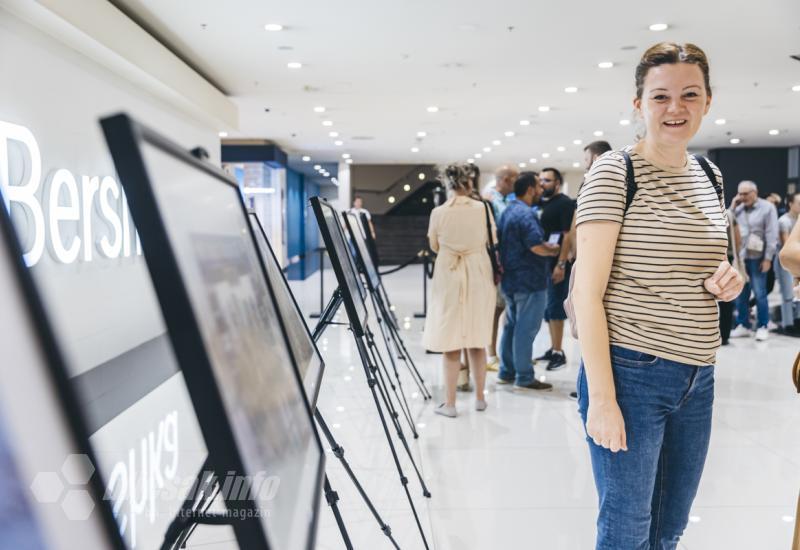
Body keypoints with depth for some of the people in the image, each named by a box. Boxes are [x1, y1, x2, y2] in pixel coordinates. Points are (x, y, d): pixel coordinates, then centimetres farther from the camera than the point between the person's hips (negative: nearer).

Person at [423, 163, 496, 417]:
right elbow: (491, 240, 6)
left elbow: (434, 246, 5)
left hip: (449, 276, -1)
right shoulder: (482, 208, -4)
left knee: (451, 341, 3)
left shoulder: (439, 212, -6)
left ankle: (450, 403, 5)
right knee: (477, 339, 12)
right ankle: (480, 397, 21)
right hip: (478, 275, 1)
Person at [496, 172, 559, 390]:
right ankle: (524, 378, 2)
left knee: (511, 326, 15)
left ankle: (506, 372, 22)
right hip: (529, 281, -10)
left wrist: (546, 246, 12)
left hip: (510, 279, 10)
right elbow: (537, 246, -26)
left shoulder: (508, 211, 14)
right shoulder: (525, 214, -18)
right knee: (525, 329, -4)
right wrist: (552, 250, -6)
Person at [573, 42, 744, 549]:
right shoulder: (614, 172, -10)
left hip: (698, 379, 7)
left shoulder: (710, 175, 10)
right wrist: (601, 397, -19)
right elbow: (587, 291, -14)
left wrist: (723, 282, -1)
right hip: (631, 374, -6)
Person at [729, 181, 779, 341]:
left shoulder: (767, 208, -4)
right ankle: (743, 325, 20)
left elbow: (772, 235, -7)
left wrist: (768, 258, -11)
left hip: (757, 257, -4)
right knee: (740, 293, 9)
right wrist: (732, 207, 1)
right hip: (739, 256, 5)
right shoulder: (738, 208, 10)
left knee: (759, 293, 0)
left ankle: (762, 327, 11)